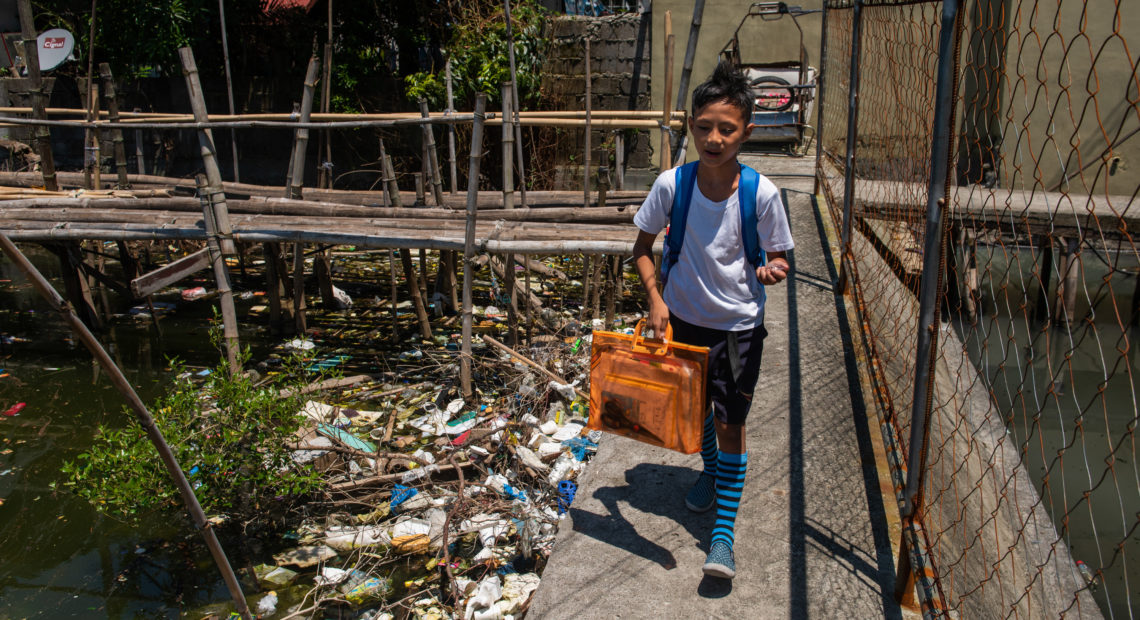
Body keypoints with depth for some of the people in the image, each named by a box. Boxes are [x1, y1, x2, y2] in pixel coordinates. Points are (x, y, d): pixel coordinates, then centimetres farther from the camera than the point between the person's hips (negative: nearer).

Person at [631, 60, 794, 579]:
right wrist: (655, 298, -14)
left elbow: (778, 256, -4)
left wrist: (774, 270, -28)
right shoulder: (671, 185, -14)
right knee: (696, 406, 21)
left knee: (729, 422, 0)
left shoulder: (762, 194, -17)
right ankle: (710, 471, 51)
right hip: (684, 317, 3)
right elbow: (643, 247, -1)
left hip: (739, 325, -2)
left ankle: (723, 531, 10)